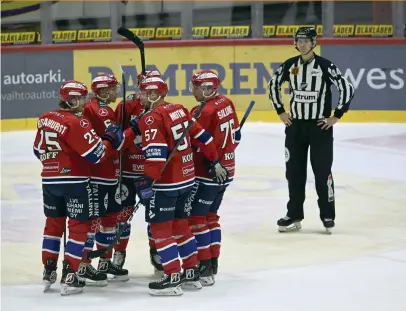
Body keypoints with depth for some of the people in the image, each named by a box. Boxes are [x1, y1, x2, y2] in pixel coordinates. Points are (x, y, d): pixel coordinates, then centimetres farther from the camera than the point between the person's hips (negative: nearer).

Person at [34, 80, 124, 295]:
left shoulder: (45, 119, 6)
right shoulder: (76, 123, -18)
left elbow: (39, 150, 15)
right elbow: (95, 154, -19)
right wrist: (111, 139, -4)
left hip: (50, 180, 7)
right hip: (74, 182, -7)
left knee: (54, 223, 19)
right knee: (79, 226, 2)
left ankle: (48, 272, 21)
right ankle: (69, 277, -1)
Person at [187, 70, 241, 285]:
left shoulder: (204, 112, -21)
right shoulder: (226, 104, 5)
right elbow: (235, 136, 15)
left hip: (207, 173, -9)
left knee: (195, 217, -5)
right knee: (210, 215, 19)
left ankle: (204, 269, -7)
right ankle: (212, 262, 23)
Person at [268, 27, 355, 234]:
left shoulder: (325, 66, -11)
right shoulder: (289, 65, 2)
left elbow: (347, 89, -10)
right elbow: (273, 85, 17)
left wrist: (336, 116, -9)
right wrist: (280, 112, 11)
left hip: (320, 126, -4)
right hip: (295, 125, 4)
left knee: (322, 170, -2)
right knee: (294, 170, 7)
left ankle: (328, 216, 8)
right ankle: (294, 215, 15)